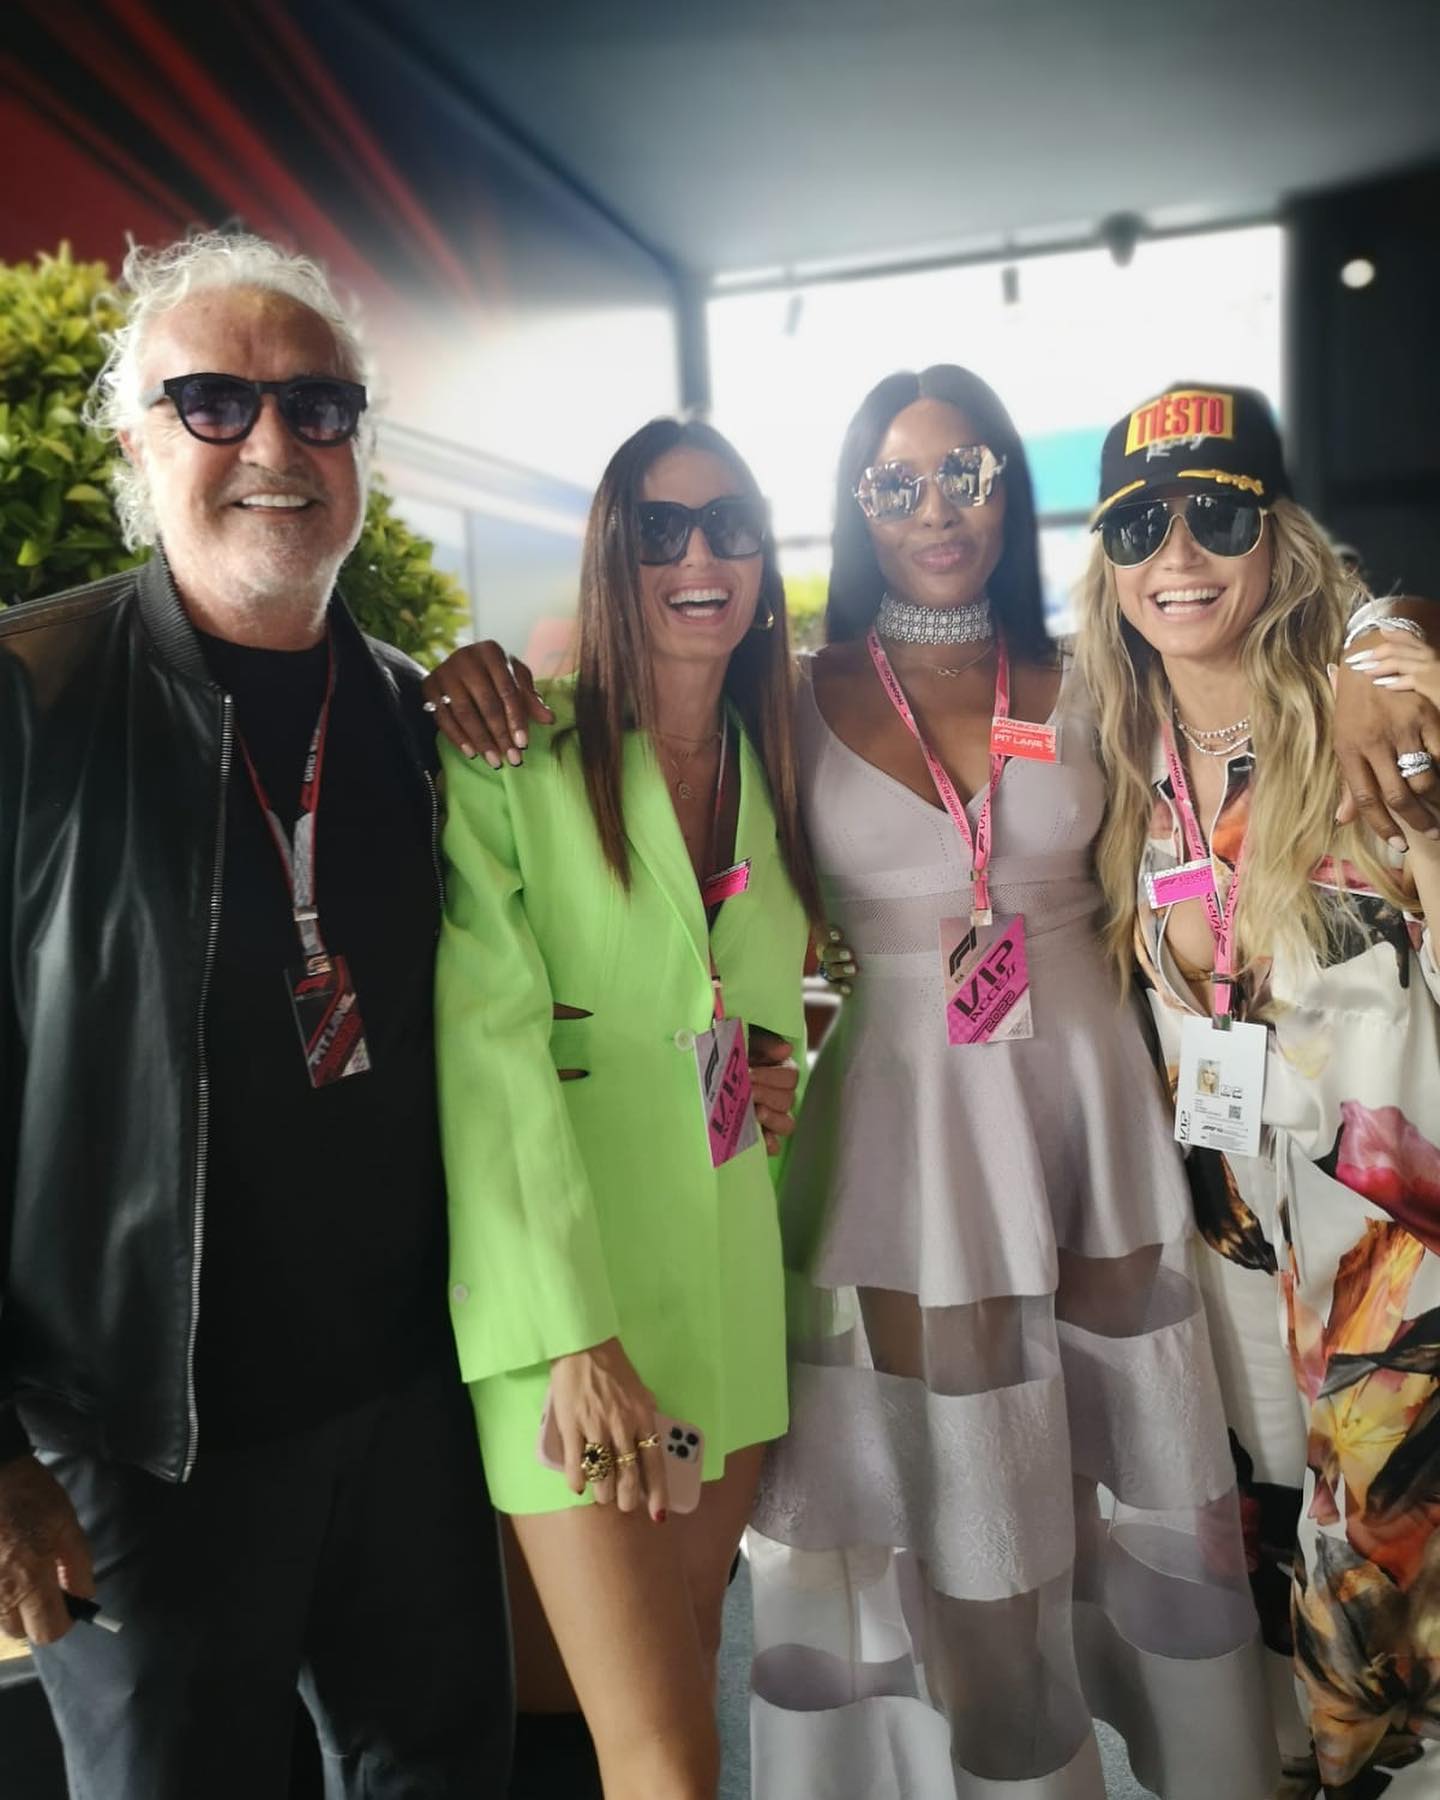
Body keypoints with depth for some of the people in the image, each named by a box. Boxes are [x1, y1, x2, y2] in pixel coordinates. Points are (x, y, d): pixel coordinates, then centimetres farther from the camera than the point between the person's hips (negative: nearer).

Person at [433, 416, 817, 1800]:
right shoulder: (514, 763, -9)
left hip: (735, 1271, 6)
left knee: (690, 1663, 17)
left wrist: (778, 1058, 3)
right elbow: (489, 1052, -15)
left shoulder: (773, 763, 10)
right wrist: (573, 1337, -20)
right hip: (570, 1281, -5)